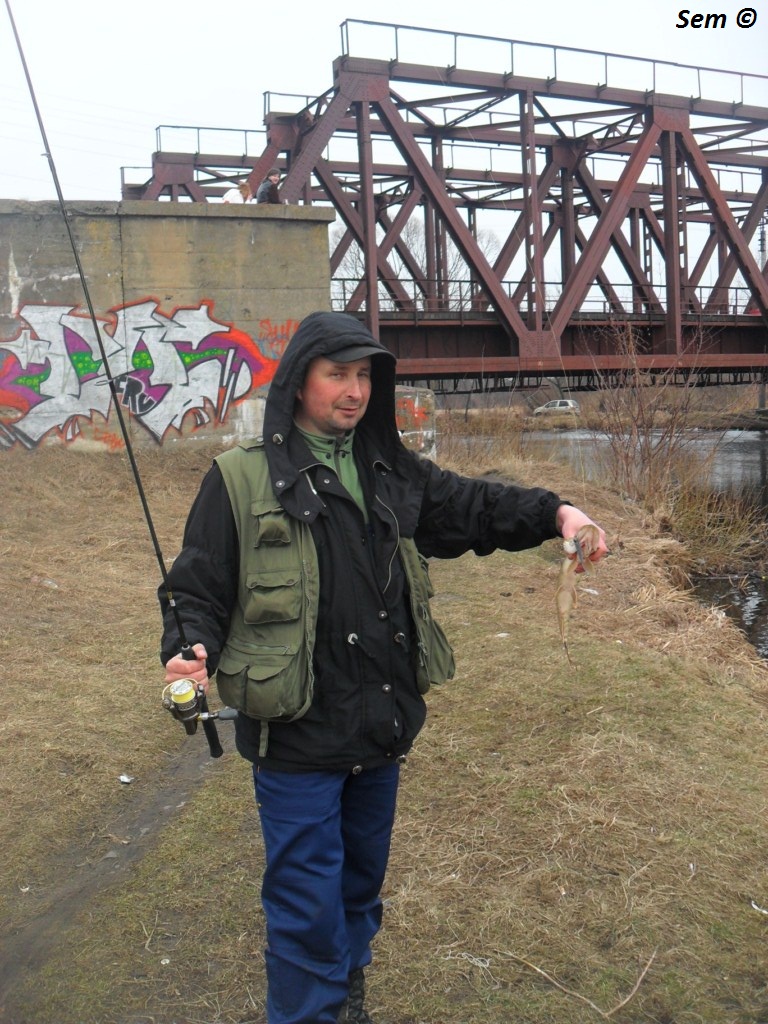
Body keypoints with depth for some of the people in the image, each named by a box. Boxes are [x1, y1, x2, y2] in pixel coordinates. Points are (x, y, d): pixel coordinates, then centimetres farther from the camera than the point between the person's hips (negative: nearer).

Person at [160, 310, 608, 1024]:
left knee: (362, 876, 23)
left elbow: (472, 507, 11)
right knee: (307, 899, 3)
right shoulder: (242, 479, -8)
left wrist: (554, 513, -4)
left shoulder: (391, 473, 8)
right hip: (297, 734, -6)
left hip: (383, 722, 6)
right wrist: (192, 651, -26)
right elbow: (198, 588, -7)